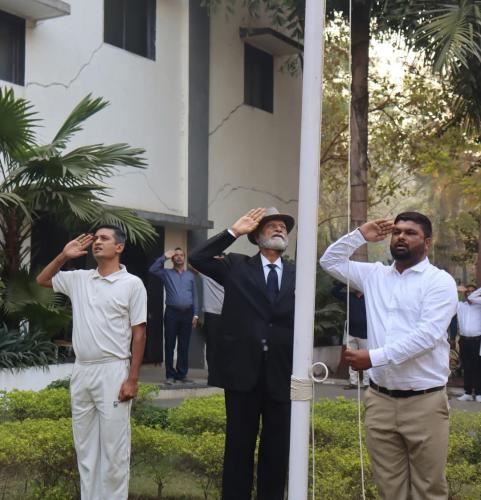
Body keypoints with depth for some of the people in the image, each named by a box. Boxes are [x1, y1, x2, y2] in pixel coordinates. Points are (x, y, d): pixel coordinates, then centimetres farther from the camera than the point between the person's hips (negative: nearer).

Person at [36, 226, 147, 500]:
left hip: (112, 371, -5)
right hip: (81, 371, 5)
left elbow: (139, 333, -5)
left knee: (113, 446, 0)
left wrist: (132, 379, -11)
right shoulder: (79, 278, 9)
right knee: (85, 445, 13)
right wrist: (64, 256, 6)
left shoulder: (132, 284, -5)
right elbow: (42, 280, 22)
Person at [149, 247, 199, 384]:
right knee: (170, 345, -1)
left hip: (187, 313, 2)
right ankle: (170, 375, 4)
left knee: (184, 346, 5)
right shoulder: (166, 273, 9)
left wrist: (195, 315, 5)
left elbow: (195, 296, 12)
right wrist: (164, 257, -6)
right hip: (172, 312, -2)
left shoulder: (190, 275, 14)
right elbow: (152, 269, -9)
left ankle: (182, 374, 12)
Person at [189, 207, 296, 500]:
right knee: (239, 445, 8)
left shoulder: (297, 274, 8)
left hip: (282, 373, 2)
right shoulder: (237, 266, 5)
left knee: (277, 449, 10)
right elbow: (197, 259, -7)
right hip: (243, 370, -1)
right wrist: (234, 231, -9)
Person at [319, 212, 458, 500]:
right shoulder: (375, 275, 11)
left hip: (424, 402, -5)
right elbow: (331, 261, 20)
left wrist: (374, 357, -22)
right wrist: (360, 235, 8)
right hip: (380, 399, 5)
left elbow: (426, 335, -18)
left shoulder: (439, 281, -6)